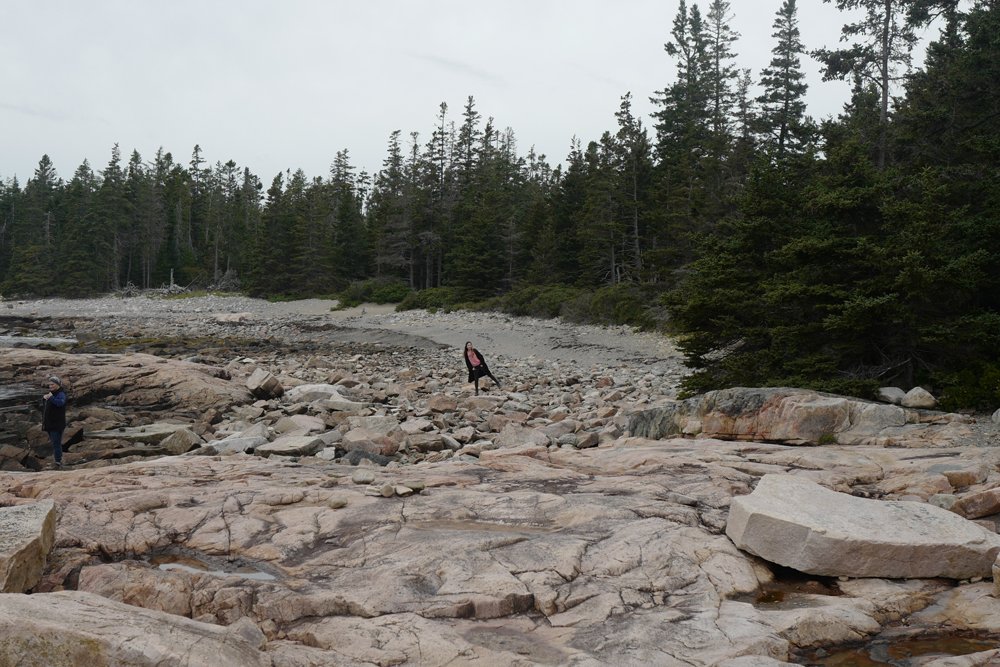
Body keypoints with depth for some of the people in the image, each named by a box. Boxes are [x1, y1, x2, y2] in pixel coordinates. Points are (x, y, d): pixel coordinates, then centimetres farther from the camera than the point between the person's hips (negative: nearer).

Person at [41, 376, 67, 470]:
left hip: (57, 424, -10)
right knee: (54, 442, 15)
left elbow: (60, 402, -31)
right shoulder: (51, 392, 18)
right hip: (49, 423, 10)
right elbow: (44, 404, 27)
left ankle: (58, 463, -7)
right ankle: (58, 460, 24)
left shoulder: (61, 394, -11)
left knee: (56, 443, -10)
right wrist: (44, 398, 6)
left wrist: (51, 397, -24)